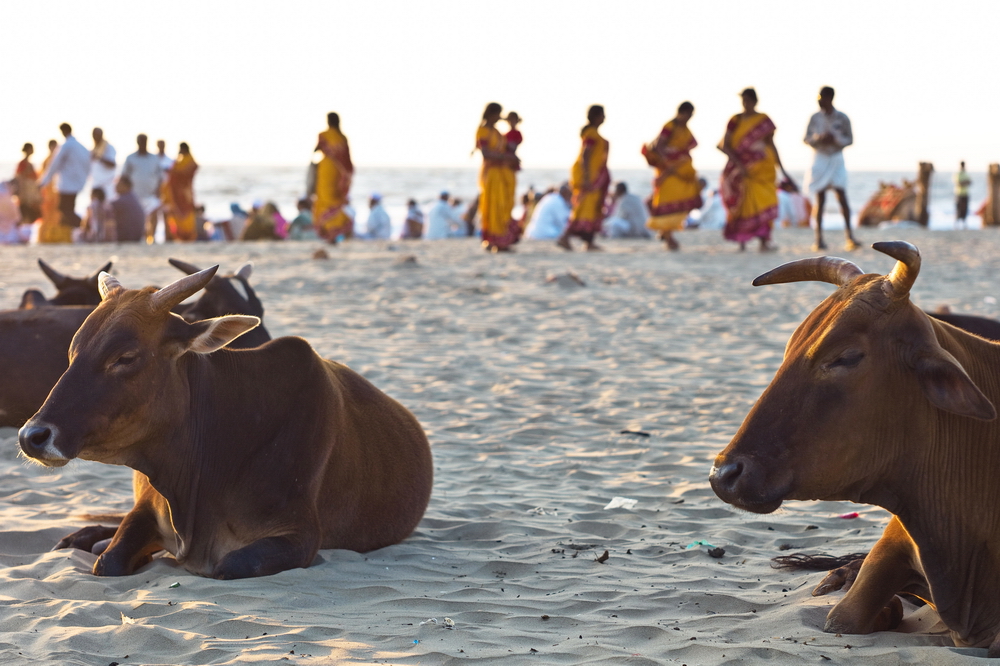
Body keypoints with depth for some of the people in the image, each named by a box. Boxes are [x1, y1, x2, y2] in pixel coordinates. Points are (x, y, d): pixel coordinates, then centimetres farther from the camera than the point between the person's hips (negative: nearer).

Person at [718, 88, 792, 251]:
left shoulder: (764, 120, 6)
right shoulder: (735, 120, 2)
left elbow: (771, 144, 11)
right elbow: (725, 145, -2)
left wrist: (781, 168, 8)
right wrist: (738, 164, -14)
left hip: (762, 167, 1)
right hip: (742, 168, -1)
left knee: (765, 201, -11)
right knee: (743, 204, -1)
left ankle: (764, 240, -13)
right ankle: (741, 240, 9)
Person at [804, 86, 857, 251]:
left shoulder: (842, 118, -1)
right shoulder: (815, 118, 3)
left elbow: (849, 139, 3)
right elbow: (807, 138, 6)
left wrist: (835, 139, -16)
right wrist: (818, 139, -14)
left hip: (836, 159, -1)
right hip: (820, 159, 1)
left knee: (842, 195, -11)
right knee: (820, 198, -1)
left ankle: (848, 235, -7)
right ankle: (819, 238, 2)